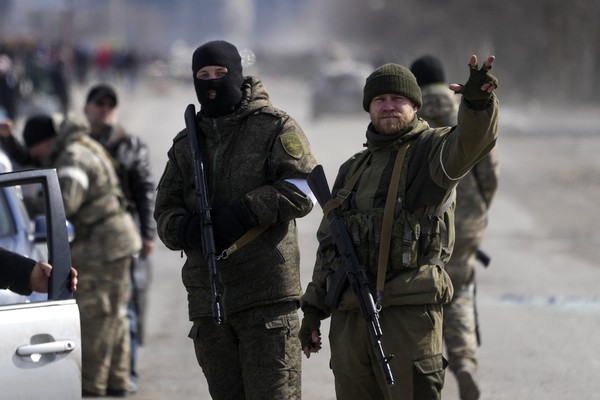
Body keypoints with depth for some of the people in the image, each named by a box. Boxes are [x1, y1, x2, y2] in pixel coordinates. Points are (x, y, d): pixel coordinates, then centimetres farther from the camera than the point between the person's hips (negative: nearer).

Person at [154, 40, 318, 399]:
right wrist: (184, 228, -9)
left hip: (267, 293, -6)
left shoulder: (274, 127, 4)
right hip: (208, 298, 6)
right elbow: (165, 210, 15)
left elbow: (301, 188, -8)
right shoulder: (186, 144, 20)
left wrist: (246, 212, -19)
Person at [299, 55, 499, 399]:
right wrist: (313, 308, 18)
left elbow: (469, 143, -23)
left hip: (410, 314, -6)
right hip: (350, 317, 6)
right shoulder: (353, 171, 20)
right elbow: (329, 244, 24)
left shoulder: (430, 149, 1)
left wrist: (479, 100, -44)